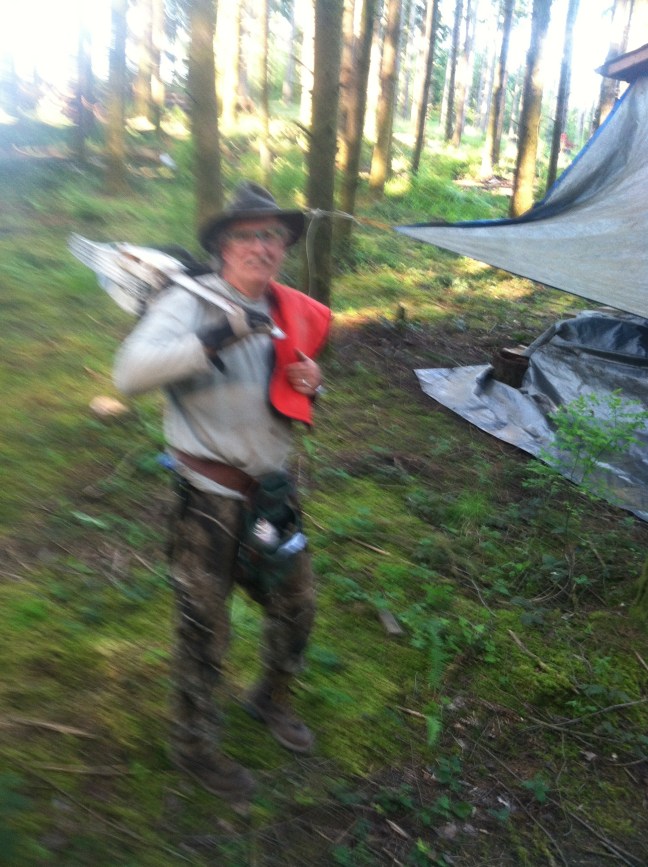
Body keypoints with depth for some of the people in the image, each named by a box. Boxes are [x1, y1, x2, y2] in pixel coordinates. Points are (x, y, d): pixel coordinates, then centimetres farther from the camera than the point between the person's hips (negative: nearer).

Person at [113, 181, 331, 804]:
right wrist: (214, 337, -39)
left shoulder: (290, 314, 7)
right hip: (209, 500, -6)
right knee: (203, 629, 8)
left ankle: (271, 699, 48)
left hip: (271, 491, 7)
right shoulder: (190, 303, -14)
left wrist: (308, 387, -5)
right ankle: (195, 746, 34)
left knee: (295, 603, 19)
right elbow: (130, 372, -30)